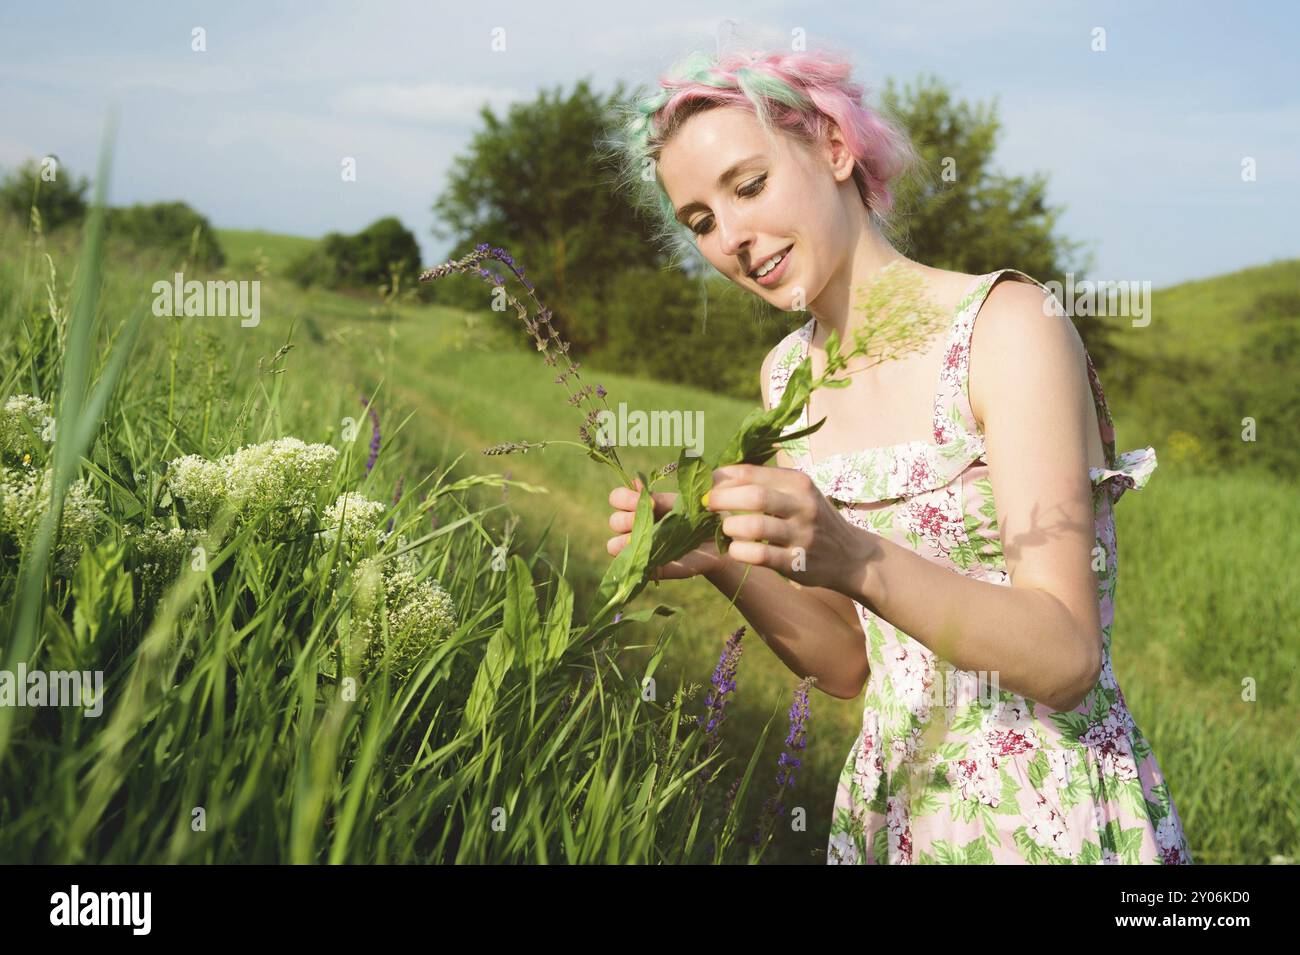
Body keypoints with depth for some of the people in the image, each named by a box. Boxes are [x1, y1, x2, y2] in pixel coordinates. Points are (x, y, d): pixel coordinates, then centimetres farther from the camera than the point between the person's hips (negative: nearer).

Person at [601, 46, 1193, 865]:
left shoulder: (1005, 322, -16)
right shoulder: (789, 375, 2)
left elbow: (1065, 661, -22)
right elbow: (847, 665, 3)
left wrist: (854, 560, -36)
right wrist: (722, 562, -13)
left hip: (1056, 818, -5)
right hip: (889, 809, 6)